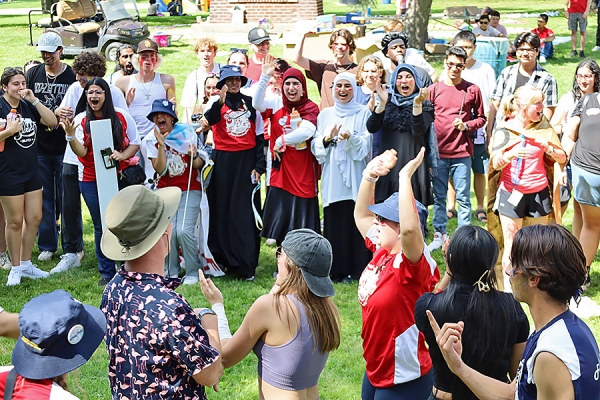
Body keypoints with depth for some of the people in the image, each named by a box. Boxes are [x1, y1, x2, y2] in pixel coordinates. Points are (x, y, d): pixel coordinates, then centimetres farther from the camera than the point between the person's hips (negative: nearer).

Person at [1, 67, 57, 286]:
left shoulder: (28, 106, 8)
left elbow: (52, 121, -2)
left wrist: (34, 99, -8)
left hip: (31, 171, 7)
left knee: (34, 218, 10)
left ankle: (26, 264, 24)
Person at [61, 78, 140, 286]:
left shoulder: (121, 116, -2)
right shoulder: (81, 120, -1)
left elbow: (135, 144, 5)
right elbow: (81, 151, -10)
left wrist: (122, 155, -14)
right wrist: (71, 135, -27)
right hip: (91, 181, 1)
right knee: (101, 227, 8)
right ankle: (106, 272, 18)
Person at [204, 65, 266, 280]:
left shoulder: (250, 103, 10)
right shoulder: (217, 103, 4)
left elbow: (260, 137, 11)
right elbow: (208, 120, -19)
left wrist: (259, 166, 4)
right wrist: (220, 101, -34)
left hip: (247, 161, 1)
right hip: (223, 161, -1)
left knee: (247, 212, -1)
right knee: (223, 211, 3)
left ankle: (247, 265, 2)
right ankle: (222, 259, 13)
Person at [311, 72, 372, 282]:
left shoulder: (363, 113, 6)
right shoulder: (325, 114, 14)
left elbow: (366, 145, -4)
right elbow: (316, 146, 8)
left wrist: (351, 138, -23)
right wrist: (327, 138, -12)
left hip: (355, 177, -2)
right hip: (332, 178, 2)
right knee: (334, 222, 0)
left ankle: (356, 269, 3)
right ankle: (336, 270, 7)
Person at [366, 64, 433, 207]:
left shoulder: (424, 105, 5)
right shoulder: (389, 102, 12)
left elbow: (418, 132, -11)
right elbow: (371, 128, -1)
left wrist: (416, 104, -18)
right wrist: (382, 103, -10)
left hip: (412, 162, -2)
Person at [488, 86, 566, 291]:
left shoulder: (543, 129, 6)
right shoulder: (504, 132, -4)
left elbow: (562, 158, 4)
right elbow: (495, 164, -13)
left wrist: (546, 146, -16)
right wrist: (509, 155, -35)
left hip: (539, 193, 3)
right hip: (511, 194, -3)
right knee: (511, 247, 0)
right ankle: (508, 288, 9)